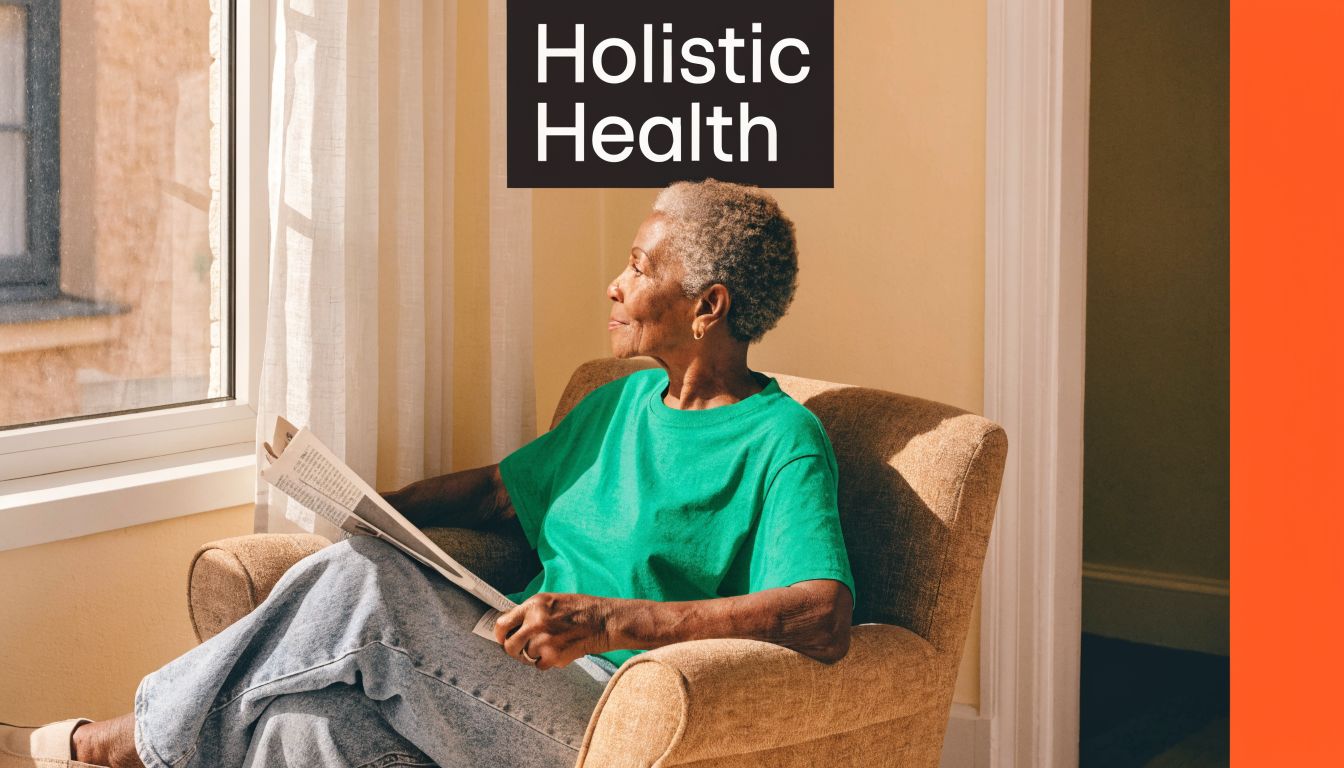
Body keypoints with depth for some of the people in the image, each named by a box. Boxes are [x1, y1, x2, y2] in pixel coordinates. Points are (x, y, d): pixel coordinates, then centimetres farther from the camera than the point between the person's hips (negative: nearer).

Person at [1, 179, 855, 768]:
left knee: (365, 582, -24)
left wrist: (614, 619, -30)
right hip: (518, 674, 8)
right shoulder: (624, 401, 20)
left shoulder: (782, 442, -8)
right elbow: (495, 490, 28)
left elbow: (827, 620, -23)